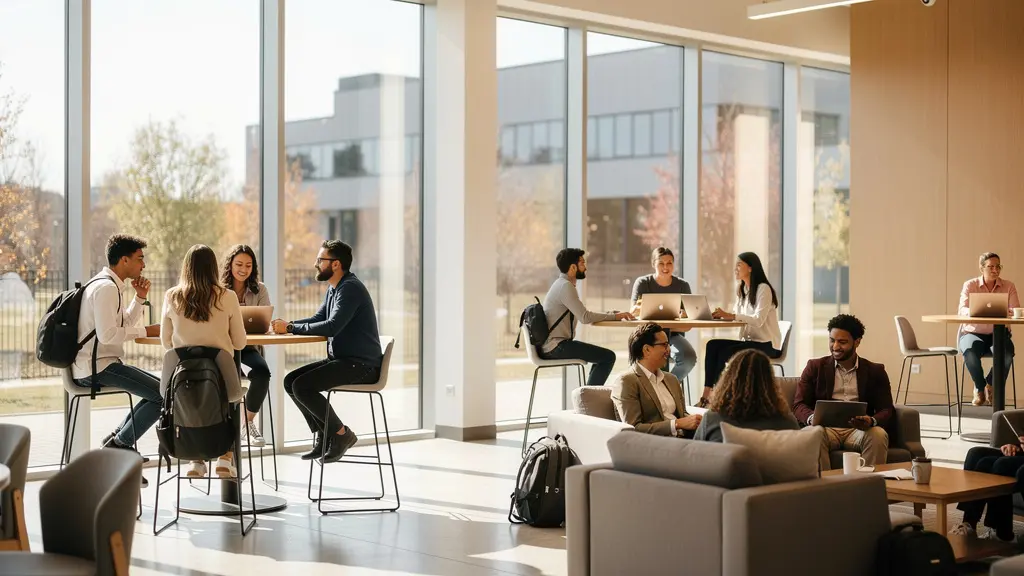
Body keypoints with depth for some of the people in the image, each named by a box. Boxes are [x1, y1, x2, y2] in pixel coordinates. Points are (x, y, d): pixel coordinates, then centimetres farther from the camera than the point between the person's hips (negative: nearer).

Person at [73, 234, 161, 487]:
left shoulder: (108, 285, 15)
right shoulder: (106, 288, -17)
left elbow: (124, 324, 22)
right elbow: (108, 334, -26)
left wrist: (140, 298, 9)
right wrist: (145, 331, -17)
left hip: (99, 365, 11)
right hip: (97, 368, -11)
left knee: (160, 388, 15)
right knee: (163, 394, -16)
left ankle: (117, 440, 14)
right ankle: (119, 443, -4)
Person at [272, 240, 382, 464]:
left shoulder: (350, 288, -17)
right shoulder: (334, 288, 14)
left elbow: (332, 327, -27)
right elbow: (317, 319, 17)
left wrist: (291, 328, -20)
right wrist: (288, 325, -2)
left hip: (361, 364, -10)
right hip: (341, 359, 10)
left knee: (302, 386, -20)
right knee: (290, 380, 3)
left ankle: (341, 434, -5)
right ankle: (323, 437, 9)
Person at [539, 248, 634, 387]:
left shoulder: (562, 284, 17)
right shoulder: (565, 286, -15)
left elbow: (583, 314, 17)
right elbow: (585, 317, -22)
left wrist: (613, 314, 8)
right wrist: (615, 316, -12)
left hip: (551, 346, 11)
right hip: (555, 346, -11)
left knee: (601, 356, 22)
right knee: (608, 357, -12)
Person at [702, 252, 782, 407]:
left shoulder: (763, 289, -12)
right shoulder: (742, 290, 14)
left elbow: (758, 320, -24)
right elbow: (735, 316, 8)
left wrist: (731, 316, -32)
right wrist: (722, 315, -13)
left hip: (766, 345, -7)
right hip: (748, 341, 7)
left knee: (727, 352, -29)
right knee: (713, 345, -17)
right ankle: (706, 395, -26)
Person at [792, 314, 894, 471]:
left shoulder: (875, 371, 15)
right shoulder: (815, 367, 14)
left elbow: (886, 410, 6)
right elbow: (799, 405, 6)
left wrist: (871, 421, -20)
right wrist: (812, 418, -19)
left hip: (859, 430, 1)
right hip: (827, 428, 0)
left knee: (879, 435, -33)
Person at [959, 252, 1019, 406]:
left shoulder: (1009, 286, 4)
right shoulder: (970, 285, 1)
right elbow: (962, 310, -12)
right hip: (973, 332, -1)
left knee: (1007, 352, -34)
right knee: (970, 351, -36)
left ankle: (991, 385, -2)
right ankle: (980, 388, -4)